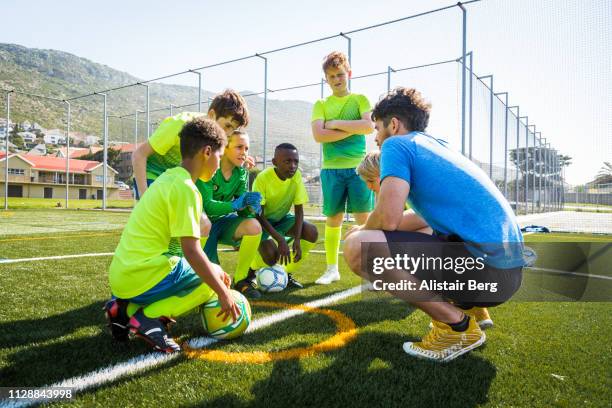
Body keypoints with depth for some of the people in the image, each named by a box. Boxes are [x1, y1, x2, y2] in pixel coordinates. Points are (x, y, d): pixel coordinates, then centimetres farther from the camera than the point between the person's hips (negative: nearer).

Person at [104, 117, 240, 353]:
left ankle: (125, 309, 11)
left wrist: (214, 271, 20)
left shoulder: (169, 178, 13)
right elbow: (191, 250, -19)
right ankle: (149, 318, -7)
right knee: (211, 279, 6)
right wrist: (223, 292, -10)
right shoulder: (185, 188, -16)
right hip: (142, 278, -9)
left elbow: (186, 243, 19)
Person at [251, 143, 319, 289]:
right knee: (271, 254, -30)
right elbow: (259, 215, -25)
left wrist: (297, 240, -26)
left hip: (282, 218, 5)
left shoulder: (296, 175, -15)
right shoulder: (263, 178, -27)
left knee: (312, 233, -19)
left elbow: (299, 209, -12)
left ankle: (286, 273, 2)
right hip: (263, 221, -5)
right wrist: (280, 240, -35)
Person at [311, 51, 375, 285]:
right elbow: (318, 135, -6)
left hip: (359, 167, -1)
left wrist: (336, 123, -7)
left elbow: (369, 126, -9)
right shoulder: (321, 105, 10)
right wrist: (352, 129, -8)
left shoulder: (360, 99, 9)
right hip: (331, 168, 1)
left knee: (364, 218, -2)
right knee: (333, 219, 5)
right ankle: (332, 269, 16)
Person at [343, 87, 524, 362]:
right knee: (418, 234, 34)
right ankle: (468, 306, 17)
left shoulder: (397, 144, -3)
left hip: (484, 270, -10)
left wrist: (361, 232, 5)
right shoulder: (438, 146, 23)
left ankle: (456, 323, -7)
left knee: (357, 248, -16)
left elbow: (388, 218, -17)